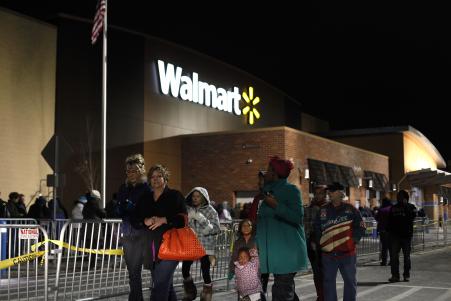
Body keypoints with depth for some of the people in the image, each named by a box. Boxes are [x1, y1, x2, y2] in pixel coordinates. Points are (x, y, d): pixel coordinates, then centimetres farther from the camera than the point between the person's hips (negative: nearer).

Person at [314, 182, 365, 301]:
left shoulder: (351, 209, 2)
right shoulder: (322, 211, 5)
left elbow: (360, 227, 4)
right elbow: (317, 230, 10)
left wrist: (353, 240, -4)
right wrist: (320, 244, 2)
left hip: (347, 253, -1)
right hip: (328, 254, 1)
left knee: (350, 281, 9)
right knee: (328, 282, 6)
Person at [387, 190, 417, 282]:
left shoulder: (411, 207, 1)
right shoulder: (394, 208, 12)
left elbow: (413, 216, -18)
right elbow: (389, 220, 14)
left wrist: (405, 205, -17)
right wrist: (389, 231, 4)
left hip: (406, 235, -3)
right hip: (395, 235, 3)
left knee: (407, 256, 5)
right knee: (394, 255, -2)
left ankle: (407, 275, 13)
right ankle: (395, 275, 1)